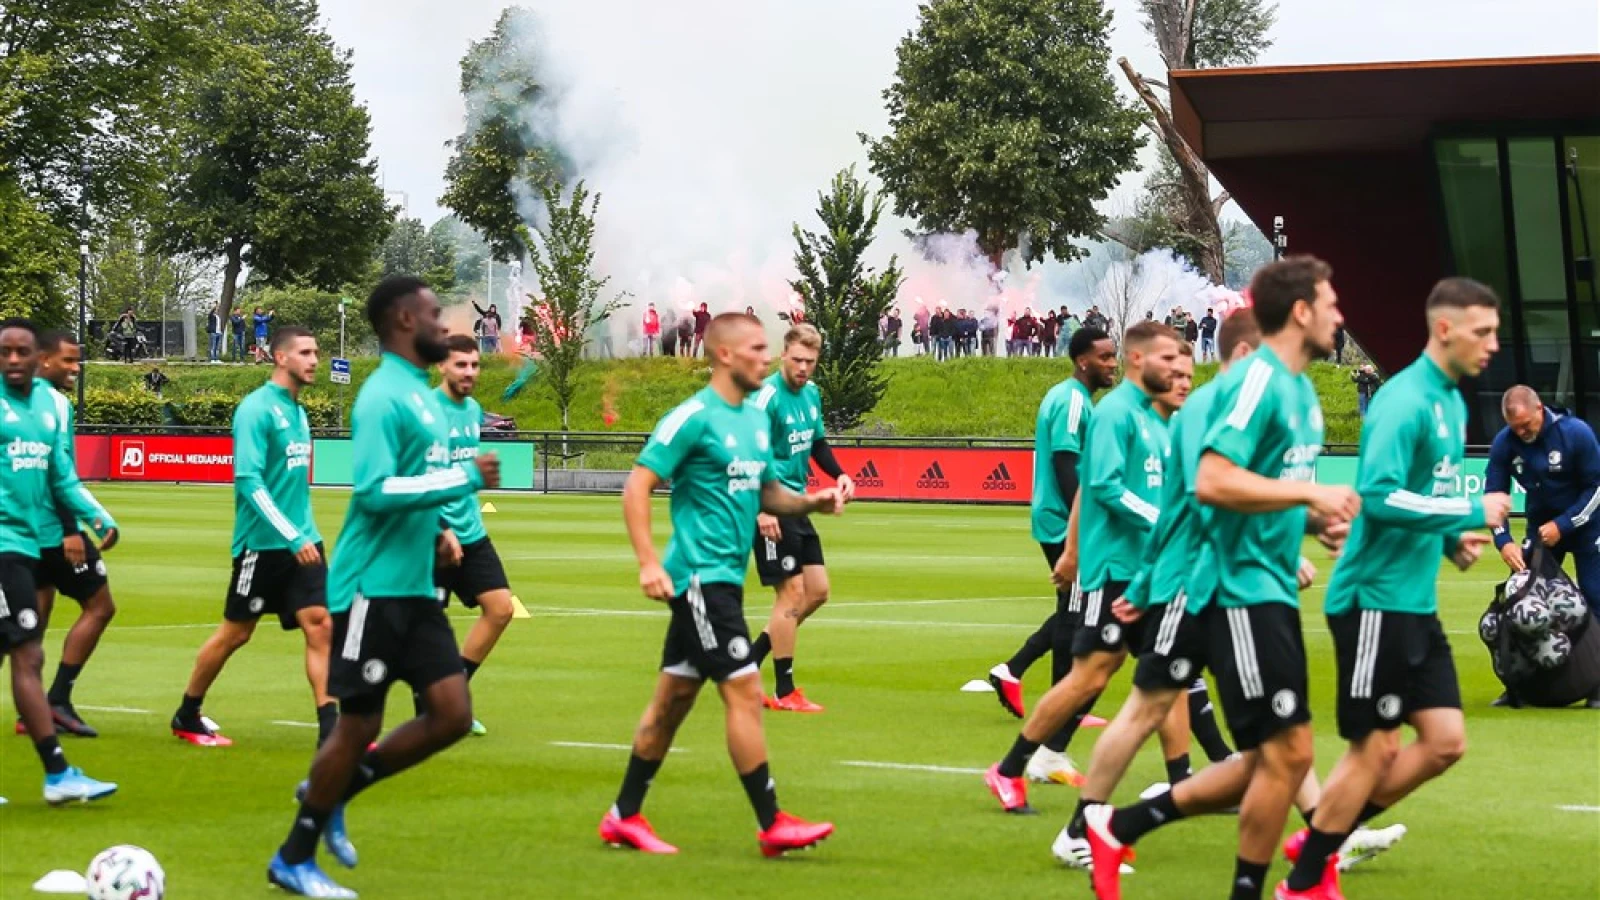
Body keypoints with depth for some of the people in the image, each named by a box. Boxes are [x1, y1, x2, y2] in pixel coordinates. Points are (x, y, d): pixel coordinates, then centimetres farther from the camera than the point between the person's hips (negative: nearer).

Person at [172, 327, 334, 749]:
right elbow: (248, 481, -20)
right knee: (235, 632, 4)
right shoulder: (257, 409, -13)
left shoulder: (297, 410, 12)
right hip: (262, 542, -7)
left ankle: (329, 727, -7)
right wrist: (292, 536, -24)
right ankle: (187, 717, 21)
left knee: (320, 625, -6)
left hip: (301, 542, 7)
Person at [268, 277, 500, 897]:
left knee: (453, 715, 2)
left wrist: (434, 527, 11)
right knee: (358, 727, -2)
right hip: (372, 587, -9)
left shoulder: (422, 393, 15)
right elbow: (375, 491, -24)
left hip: (414, 589, 9)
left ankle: (333, 792, 19)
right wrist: (465, 477, -22)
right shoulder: (384, 397, -15)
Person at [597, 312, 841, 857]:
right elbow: (637, 487, -14)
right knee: (744, 690, -10)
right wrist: (649, 562, -22)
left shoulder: (757, 419, 13)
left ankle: (624, 817, 21)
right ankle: (773, 826, -7)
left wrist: (812, 502, 3)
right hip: (701, 576, -9)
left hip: (725, 577, 9)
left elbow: (766, 492, 22)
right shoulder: (694, 417, -13)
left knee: (674, 697, 13)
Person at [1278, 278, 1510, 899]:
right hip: (1374, 598, -9)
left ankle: (1320, 841, 18)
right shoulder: (1406, 401, -17)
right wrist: (1472, 513, -22)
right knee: (1375, 749, -3)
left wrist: (1453, 540, 5)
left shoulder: (1451, 400, 12)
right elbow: (1381, 496, -26)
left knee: (1445, 742, 6)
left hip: (1416, 603, 9)